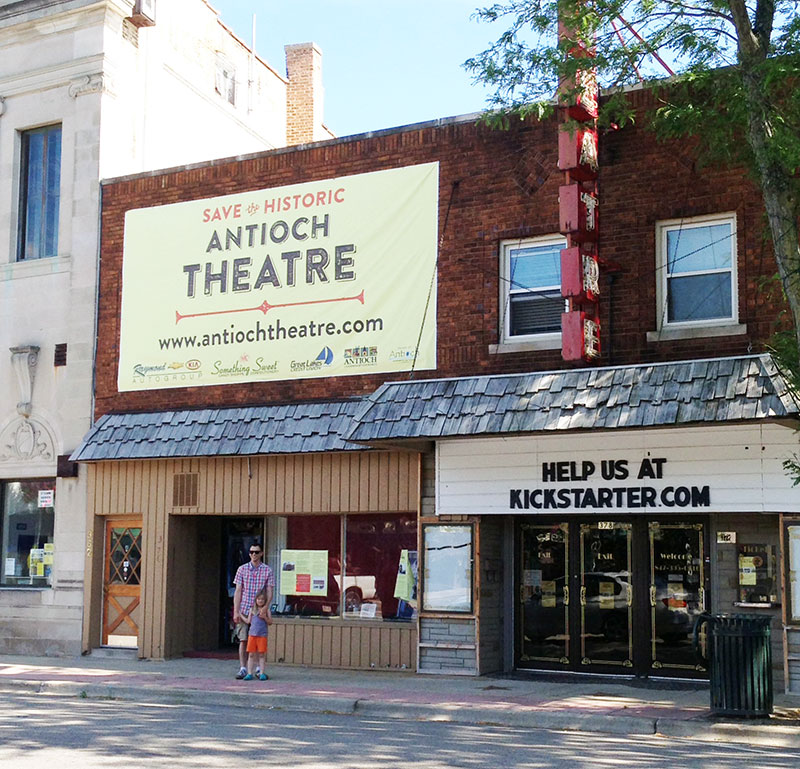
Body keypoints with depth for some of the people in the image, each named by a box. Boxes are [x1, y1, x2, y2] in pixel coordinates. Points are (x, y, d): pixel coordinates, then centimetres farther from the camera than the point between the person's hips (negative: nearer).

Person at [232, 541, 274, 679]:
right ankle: (243, 668, 5)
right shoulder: (242, 569, 4)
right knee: (243, 640, -1)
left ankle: (259, 668, 14)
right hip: (244, 610, 0)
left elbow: (269, 592, -1)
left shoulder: (268, 571, 3)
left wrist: (265, 608, -16)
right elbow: (238, 591, 3)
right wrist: (236, 611, -4)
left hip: (260, 611, 0)